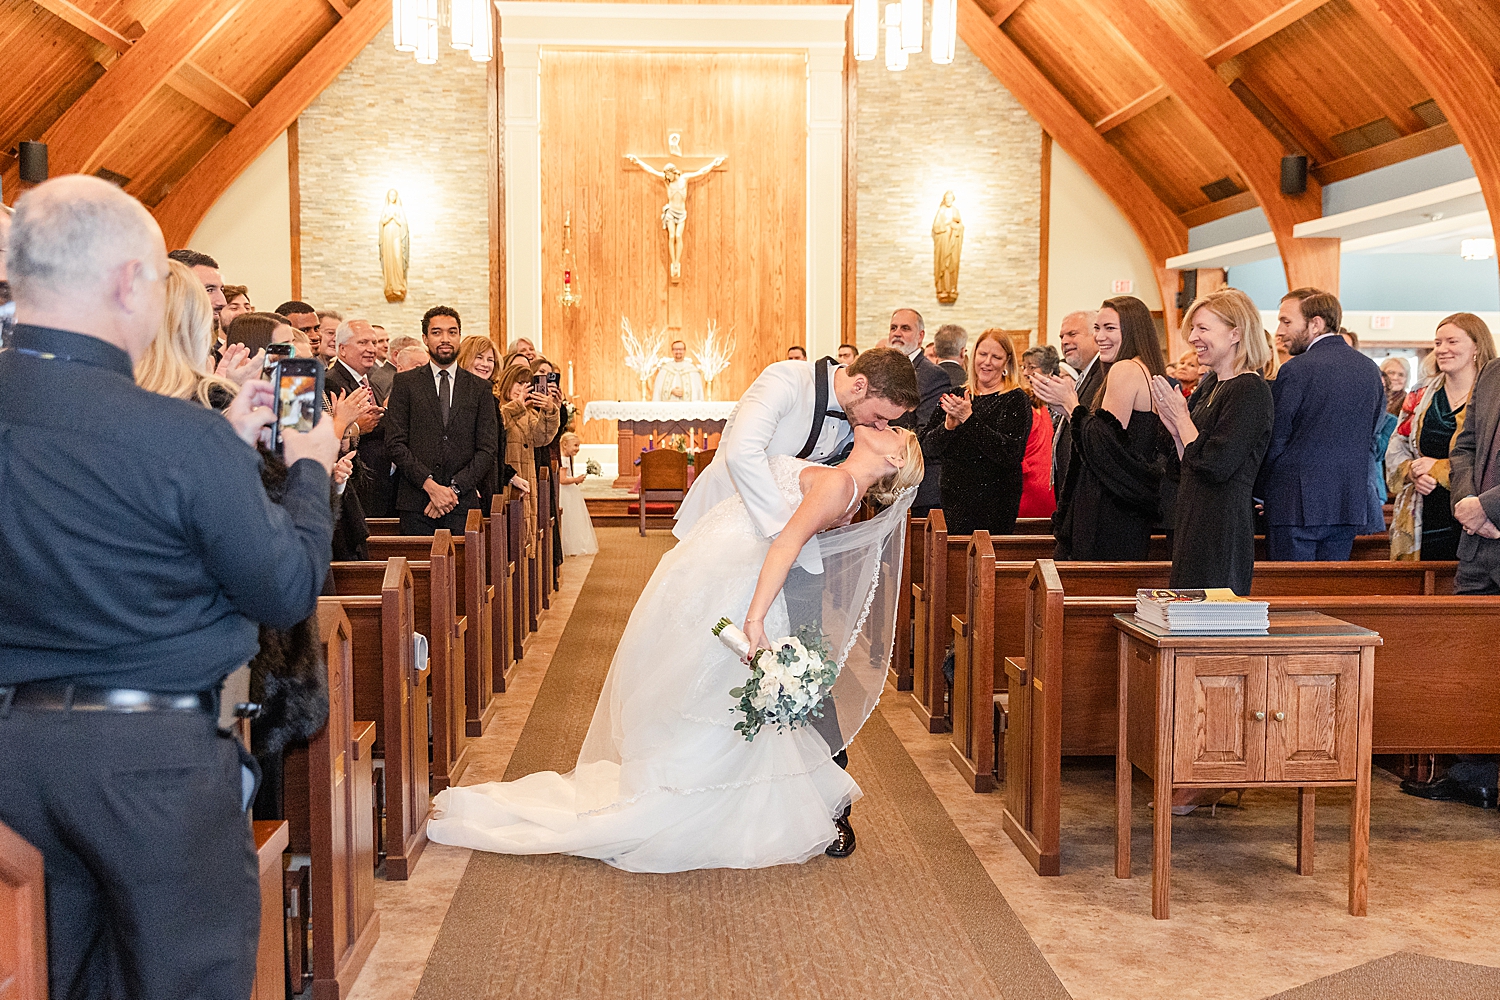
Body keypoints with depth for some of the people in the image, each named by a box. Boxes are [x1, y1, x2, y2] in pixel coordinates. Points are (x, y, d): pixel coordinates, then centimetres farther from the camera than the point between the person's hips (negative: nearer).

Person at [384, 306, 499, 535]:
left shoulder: (479, 388, 11)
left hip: (463, 504, 1)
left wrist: (454, 488, -7)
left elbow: (488, 449, 5)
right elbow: (395, 443, 1)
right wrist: (430, 485, -11)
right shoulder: (405, 383, 8)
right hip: (416, 504, -1)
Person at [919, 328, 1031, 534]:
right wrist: (947, 426, -16)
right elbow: (927, 449, 4)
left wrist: (969, 419, -21)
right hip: (954, 500, 4)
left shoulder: (1015, 400, -4)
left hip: (996, 504, -4)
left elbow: (1010, 453, -18)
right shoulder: (956, 396, 9)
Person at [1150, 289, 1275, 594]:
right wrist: (1175, 428, 1)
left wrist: (1181, 417, -11)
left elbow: (1216, 466, -21)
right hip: (1194, 522, 9)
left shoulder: (1250, 391, -13)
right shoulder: (1210, 384, 13)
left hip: (1223, 527, -9)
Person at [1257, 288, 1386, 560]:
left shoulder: (1297, 370, -12)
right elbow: (1371, 439, 15)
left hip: (1298, 505, -7)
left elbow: (1273, 442, -10)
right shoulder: (1370, 370, 9)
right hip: (1350, 504, 7)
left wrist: (1261, 491, 3)